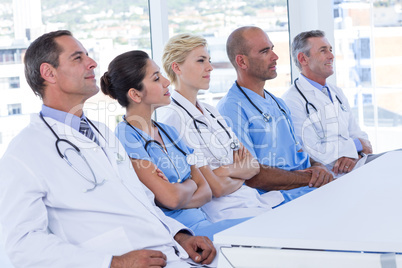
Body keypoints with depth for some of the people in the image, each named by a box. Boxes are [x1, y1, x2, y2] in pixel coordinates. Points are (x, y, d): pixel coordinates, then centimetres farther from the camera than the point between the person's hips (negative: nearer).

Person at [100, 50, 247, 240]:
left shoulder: (167, 131, 16)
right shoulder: (125, 137, -8)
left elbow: (205, 191, 10)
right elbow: (171, 197, -16)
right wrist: (190, 184, 5)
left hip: (200, 223, 8)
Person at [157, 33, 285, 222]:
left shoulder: (211, 112, 17)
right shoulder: (171, 117, -10)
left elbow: (253, 166, 12)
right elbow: (216, 188, -14)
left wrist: (226, 170, -8)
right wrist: (241, 175, 6)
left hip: (254, 199, 8)